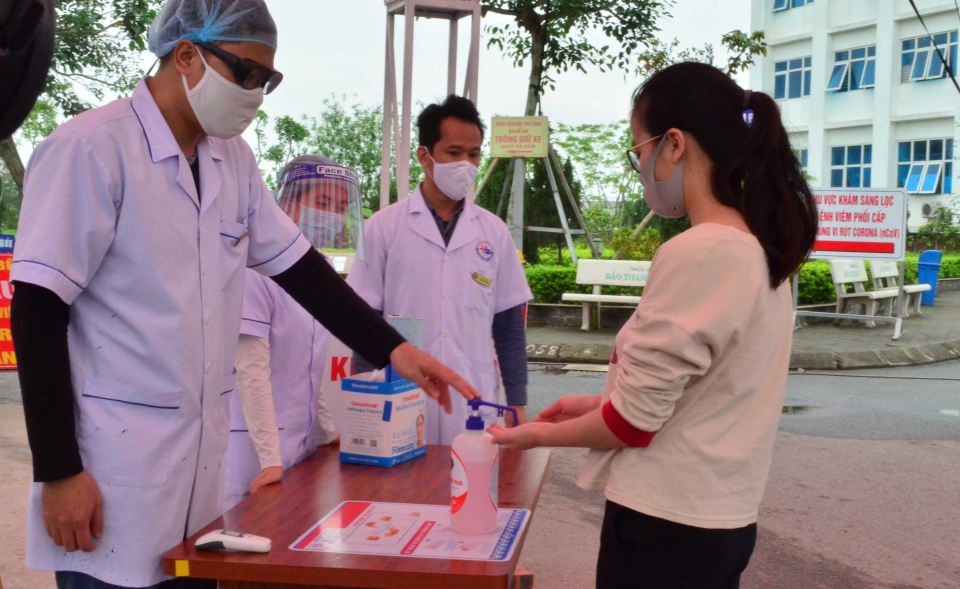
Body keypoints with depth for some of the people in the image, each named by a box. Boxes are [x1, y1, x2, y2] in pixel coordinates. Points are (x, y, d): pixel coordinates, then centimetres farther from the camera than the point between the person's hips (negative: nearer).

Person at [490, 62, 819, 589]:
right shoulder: (761, 248, 5)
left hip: (665, 526, -8)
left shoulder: (693, 255, -22)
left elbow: (632, 421, -18)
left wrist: (538, 434, -2)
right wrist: (598, 404, 13)